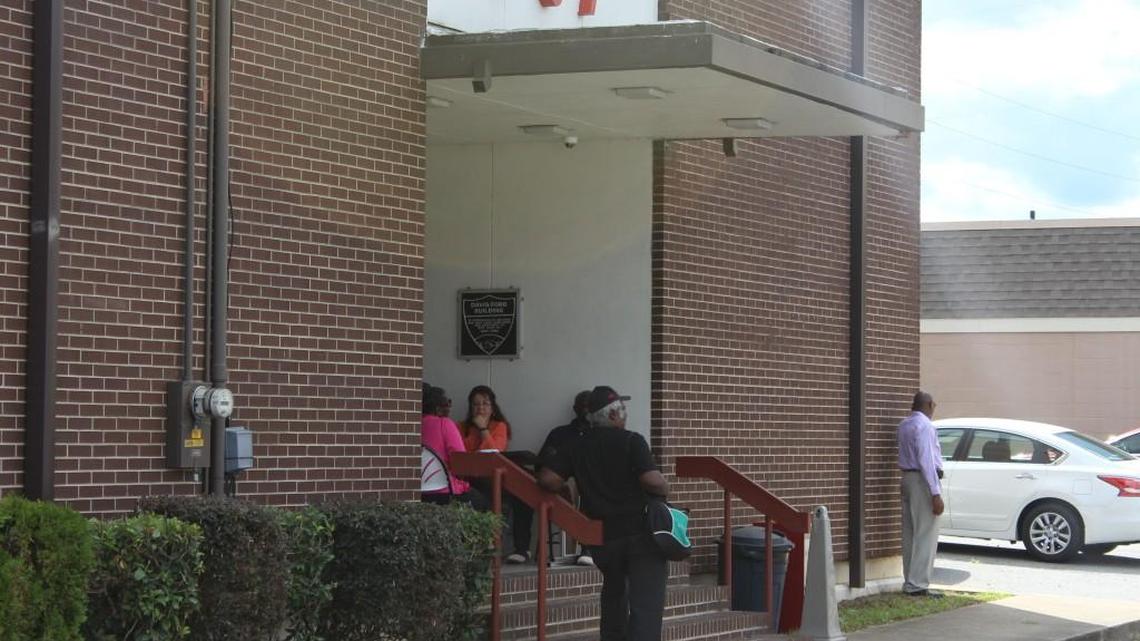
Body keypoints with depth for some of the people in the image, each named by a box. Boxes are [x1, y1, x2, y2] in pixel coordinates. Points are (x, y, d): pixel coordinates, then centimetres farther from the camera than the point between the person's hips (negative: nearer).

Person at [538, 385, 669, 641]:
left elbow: (547, 479, -5)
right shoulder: (631, 441, -9)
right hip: (641, 533, -5)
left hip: (604, 536, 5)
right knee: (646, 605, -8)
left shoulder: (576, 448, 5)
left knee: (614, 596, 29)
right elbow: (653, 481, -20)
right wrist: (666, 489, 2)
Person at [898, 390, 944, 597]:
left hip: (907, 478, 9)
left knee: (910, 534, 12)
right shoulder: (924, 425, -14)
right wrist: (936, 494, -22)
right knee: (925, 535, -7)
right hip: (923, 481, -9)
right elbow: (927, 461, -20)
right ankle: (918, 584, -9)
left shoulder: (904, 425, 13)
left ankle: (910, 582, 16)